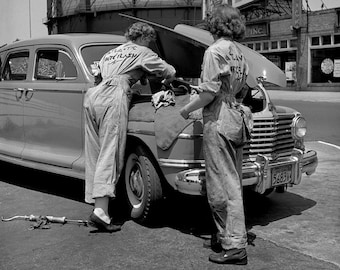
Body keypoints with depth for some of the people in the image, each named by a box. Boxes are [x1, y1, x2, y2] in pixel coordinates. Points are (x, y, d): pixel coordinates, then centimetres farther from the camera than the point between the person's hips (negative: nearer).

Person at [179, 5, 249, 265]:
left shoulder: (215, 51, -11)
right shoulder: (239, 54, 13)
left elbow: (210, 92, -17)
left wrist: (187, 109, -4)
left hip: (217, 123, -8)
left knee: (221, 186, -4)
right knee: (234, 183, 14)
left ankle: (234, 246, 0)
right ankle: (232, 236, 25)